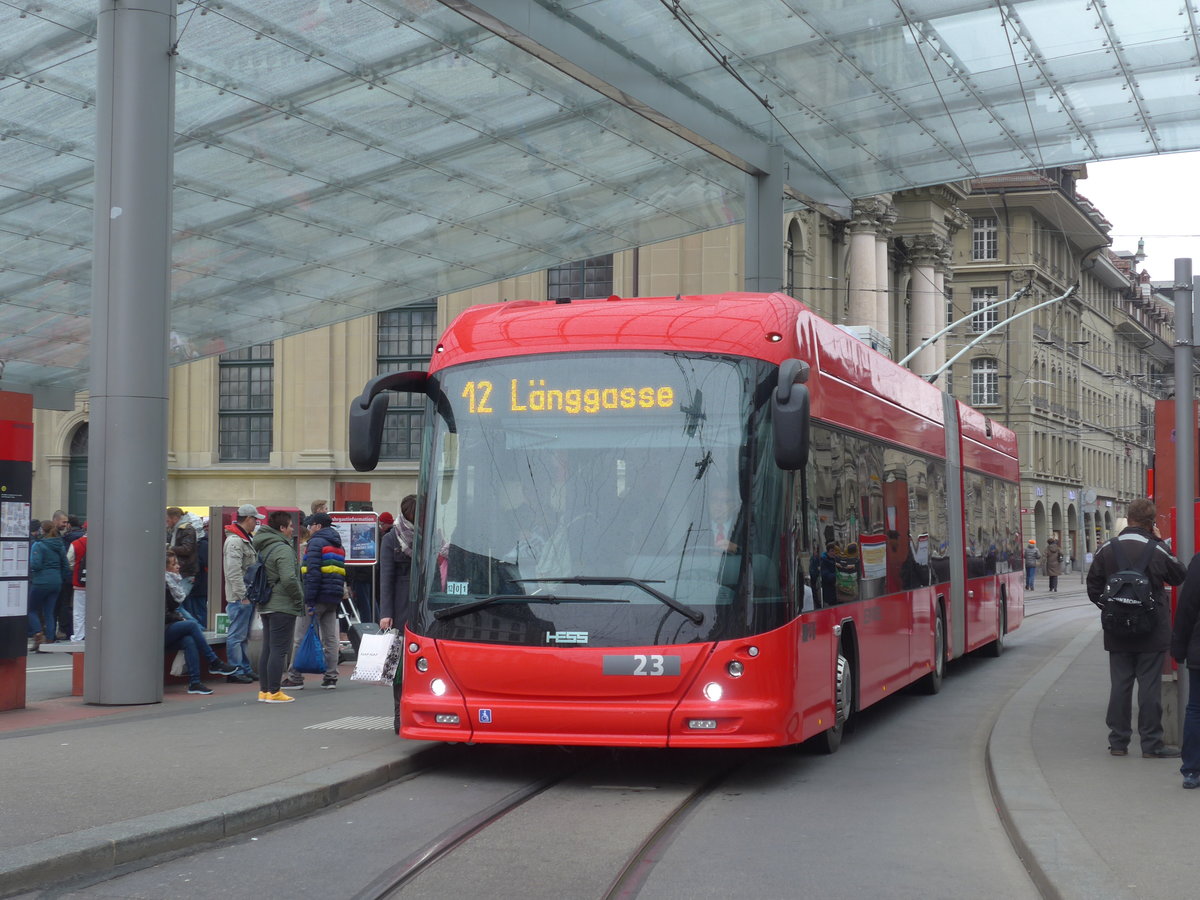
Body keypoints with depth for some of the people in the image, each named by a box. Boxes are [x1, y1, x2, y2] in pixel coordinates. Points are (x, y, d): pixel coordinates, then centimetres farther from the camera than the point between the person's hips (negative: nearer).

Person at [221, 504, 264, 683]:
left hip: (247, 596, 10)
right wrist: (243, 595, -22)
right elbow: (234, 572, -22)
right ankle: (236, 670, -1)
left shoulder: (245, 539, 18)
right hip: (240, 597, -10)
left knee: (244, 635, 16)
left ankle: (245, 668, 22)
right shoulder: (234, 541, -16)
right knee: (237, 635, -5)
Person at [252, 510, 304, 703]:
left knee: (267, 648, 13)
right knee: (279, 649, -6)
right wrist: (299, 598, -12)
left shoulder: (263, 547, 14)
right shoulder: (283, 549, -16)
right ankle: (274, 692, -6)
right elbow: (289, 579, -24)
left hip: (265, 605, 9)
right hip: (283, 606, -9)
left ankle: (264, 690, 17)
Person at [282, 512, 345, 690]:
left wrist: (309, 601, -18)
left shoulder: (316, 543, -8)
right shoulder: (339, 546, 19)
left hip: (317, 597, -8)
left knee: (300, 639, -2)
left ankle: (295, 678, -2)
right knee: (330, 638, 9)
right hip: (333, 600, 8)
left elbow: (313, 573, -17)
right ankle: (331, 678, 7)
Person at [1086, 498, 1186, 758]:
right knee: (1150, 686, 1)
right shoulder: (1157, 550, -11)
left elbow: (1093, 588, 3)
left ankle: (1118, 742, 13)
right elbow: (1179, 577, 6)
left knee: (1120, 685, 9)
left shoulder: (1107, 549, -2)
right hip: (1152, 631, -3)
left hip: (1117, 633, 3)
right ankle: (1151, 744, 3)